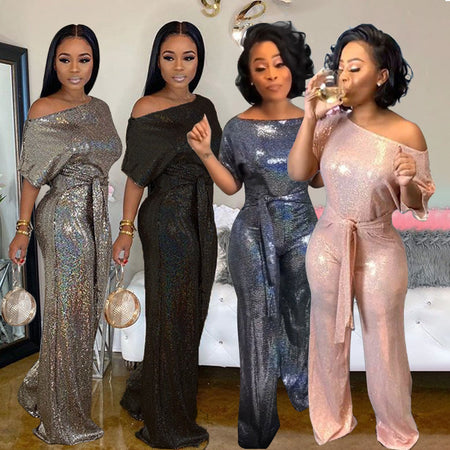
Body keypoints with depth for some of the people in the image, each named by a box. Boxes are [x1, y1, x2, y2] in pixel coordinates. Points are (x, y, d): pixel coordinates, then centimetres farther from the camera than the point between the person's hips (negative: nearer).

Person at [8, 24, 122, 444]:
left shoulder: (100, 109, 10)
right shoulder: (42, 111, -8)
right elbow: (32, 175, -8)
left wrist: (122, 228, 12)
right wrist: (22, 229, -11)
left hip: (96, 217, 7)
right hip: (63, 217, -7)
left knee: (87, 308, 12)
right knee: (67, 314, 1)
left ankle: (41, 390, 33)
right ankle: (63, 418, 19)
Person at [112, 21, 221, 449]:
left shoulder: (204, 106, 10)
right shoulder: (147, 109, -8)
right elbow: (136, 176, -8)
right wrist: (125, 230, -10)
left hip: (201, 219, 7)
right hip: (166, 219, -7)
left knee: (191, 313, 13)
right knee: (172, 317, 1)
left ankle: (146, 396, 34)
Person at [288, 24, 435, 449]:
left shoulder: (406, 134, -12)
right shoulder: (331, 122, -5)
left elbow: (417, 205, -5)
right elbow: (298, 173, -11)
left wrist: (407, 182, -27)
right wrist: (309, 117, -18)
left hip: (379, 251, -2)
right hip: (327, 245, 3)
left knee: (384, 346, 12)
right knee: (328, 338, 18)